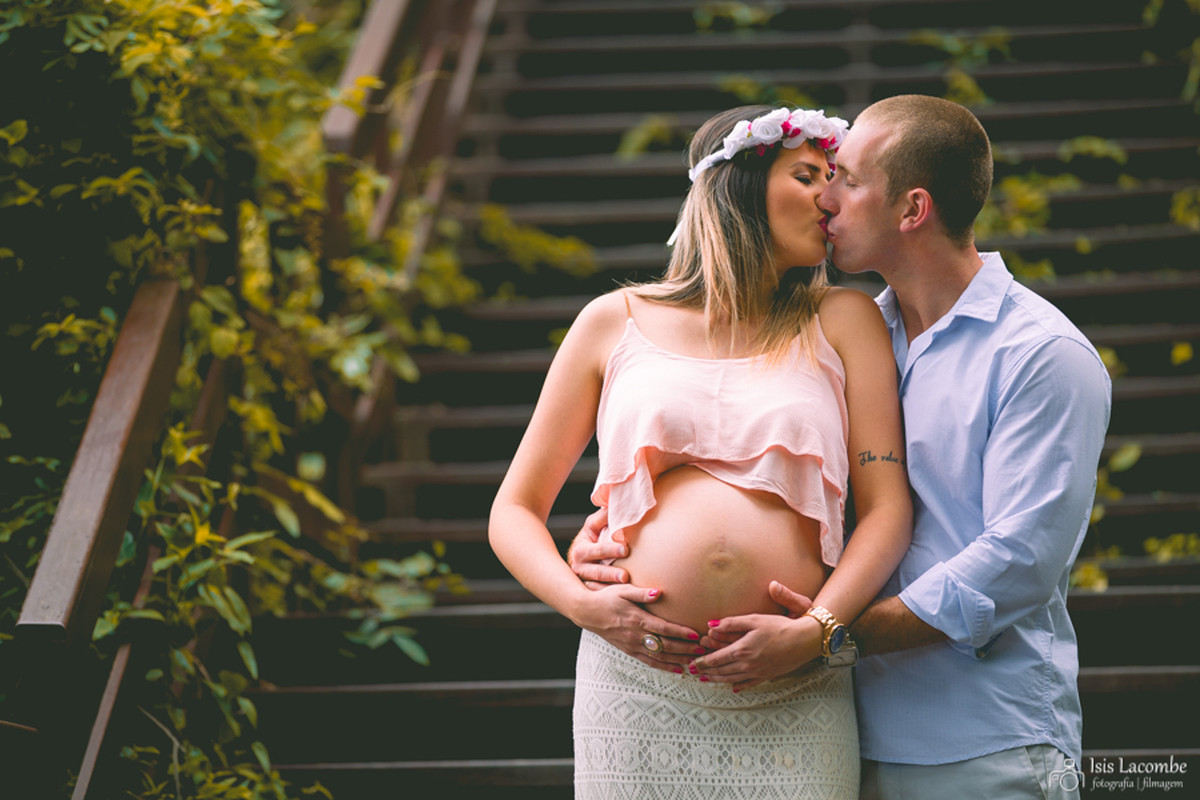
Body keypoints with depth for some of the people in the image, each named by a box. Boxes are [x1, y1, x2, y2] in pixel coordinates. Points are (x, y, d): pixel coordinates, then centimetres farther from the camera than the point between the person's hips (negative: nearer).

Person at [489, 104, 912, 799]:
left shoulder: (842, 321, 12)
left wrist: (815, 631, -12)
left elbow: (888, 508, 4)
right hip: (638, 678, 0)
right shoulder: (618, 324, 12)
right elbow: (515, 510, 13)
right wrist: (583, 604, -5)